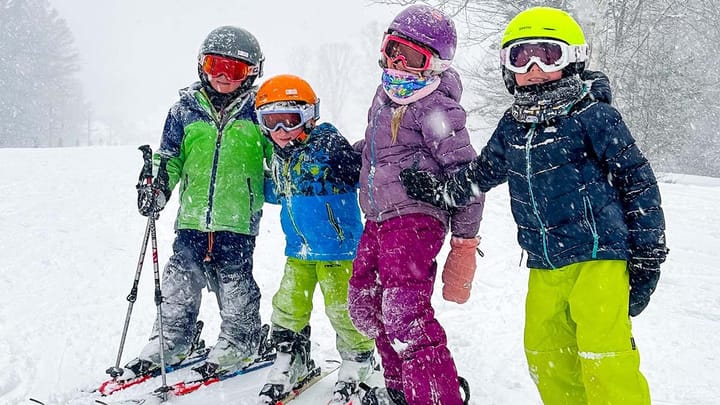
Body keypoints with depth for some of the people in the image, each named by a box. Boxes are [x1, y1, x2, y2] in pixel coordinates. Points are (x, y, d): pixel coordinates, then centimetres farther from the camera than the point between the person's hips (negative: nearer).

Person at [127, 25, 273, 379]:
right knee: (179, 283, 9)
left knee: (235, 285, 4)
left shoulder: (258, 109, 2)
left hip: (238, 218, -3)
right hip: (192, 215, 3)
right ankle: (170, 342, 25)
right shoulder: (186, 108, 9)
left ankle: (238, 344, 22)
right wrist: (159, 186, 1)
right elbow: (170, 157, 15)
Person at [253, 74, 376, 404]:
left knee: (341, 307, 2)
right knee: (288, 307, 11)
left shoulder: (328, 144, -14)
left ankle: (359, 358, 26)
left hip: (337, 246, -7)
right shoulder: (279, 158, 8)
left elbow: (364, 176, -17)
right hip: (298, 250, 7)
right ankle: (291, 363, 30)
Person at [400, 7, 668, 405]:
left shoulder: (593, 116, -7)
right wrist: (438, 189, 16)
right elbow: (481, 172, 26)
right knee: (545, 355, 13)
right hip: (545, 266, 6)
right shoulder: (512, 126, 9)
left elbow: (638, 181, -5)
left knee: (604, 359, -11)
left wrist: (647, 257, -4)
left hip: (597, 256, -6)